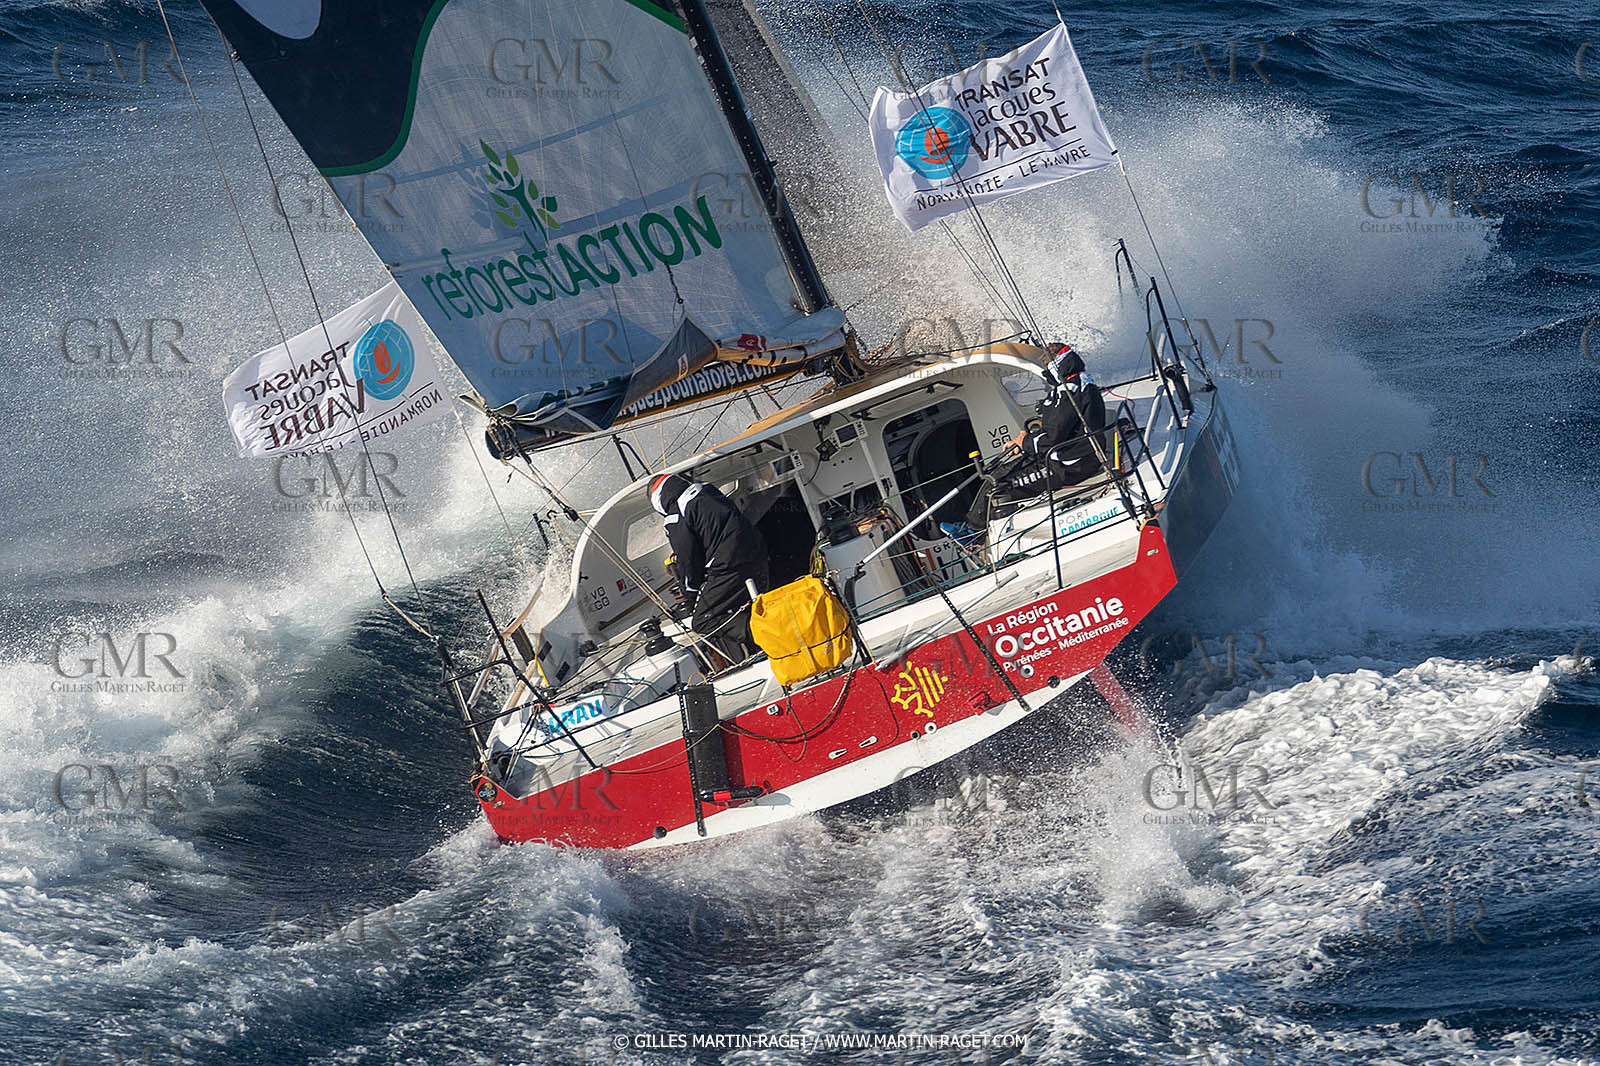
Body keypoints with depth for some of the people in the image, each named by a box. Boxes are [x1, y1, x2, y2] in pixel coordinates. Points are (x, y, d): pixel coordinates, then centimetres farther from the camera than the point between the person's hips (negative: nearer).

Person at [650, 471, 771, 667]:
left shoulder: (676, 518, -7)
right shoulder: (708, 490, 18)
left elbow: (688, 562, -4)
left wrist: (690, 599, 10)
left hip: (730, 567, -8)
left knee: (703, 623, -3)